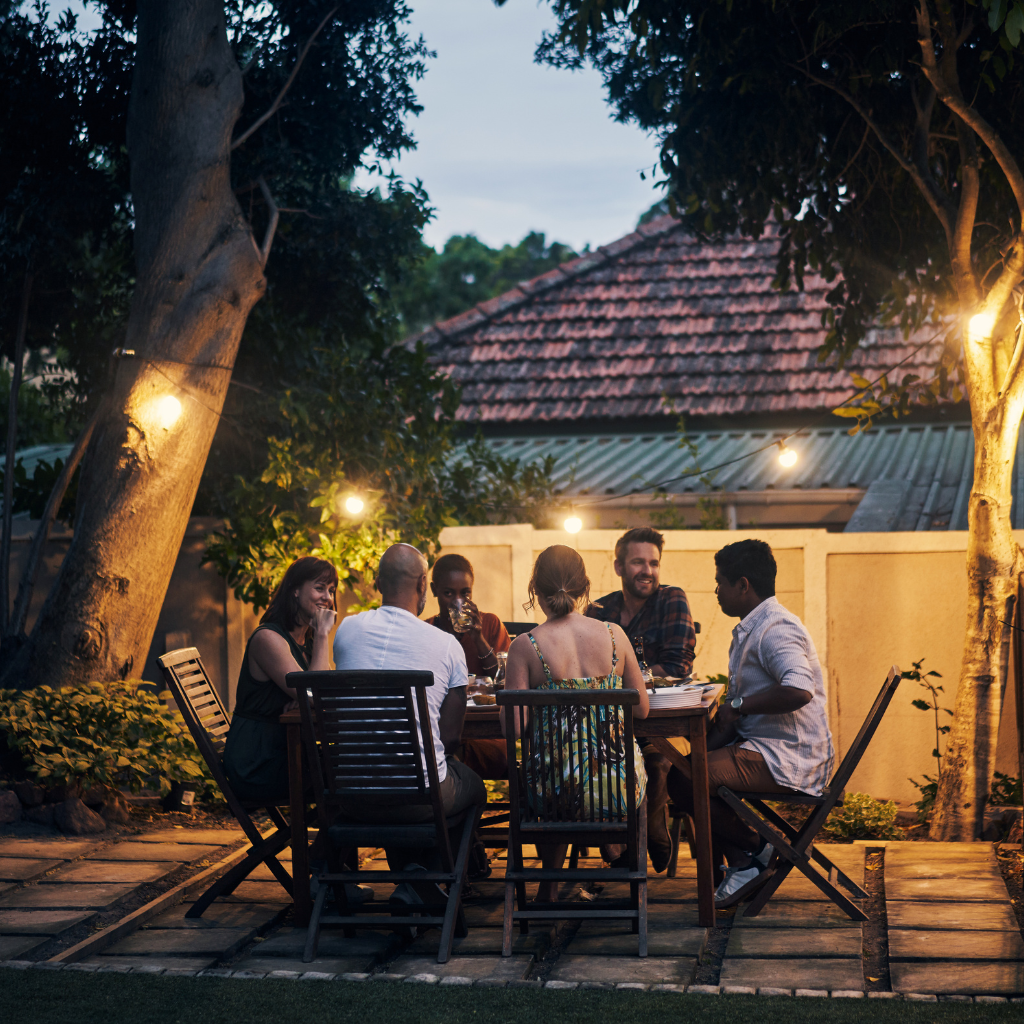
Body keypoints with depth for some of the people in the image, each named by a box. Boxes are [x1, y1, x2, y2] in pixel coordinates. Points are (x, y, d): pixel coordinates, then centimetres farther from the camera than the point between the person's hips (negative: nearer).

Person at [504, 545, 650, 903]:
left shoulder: (525, 647, -9)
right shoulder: (614, 634, -1)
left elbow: (512, 726, -10)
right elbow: (642, 709, 7)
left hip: (558, 791, -2)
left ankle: (551, 884, 40)